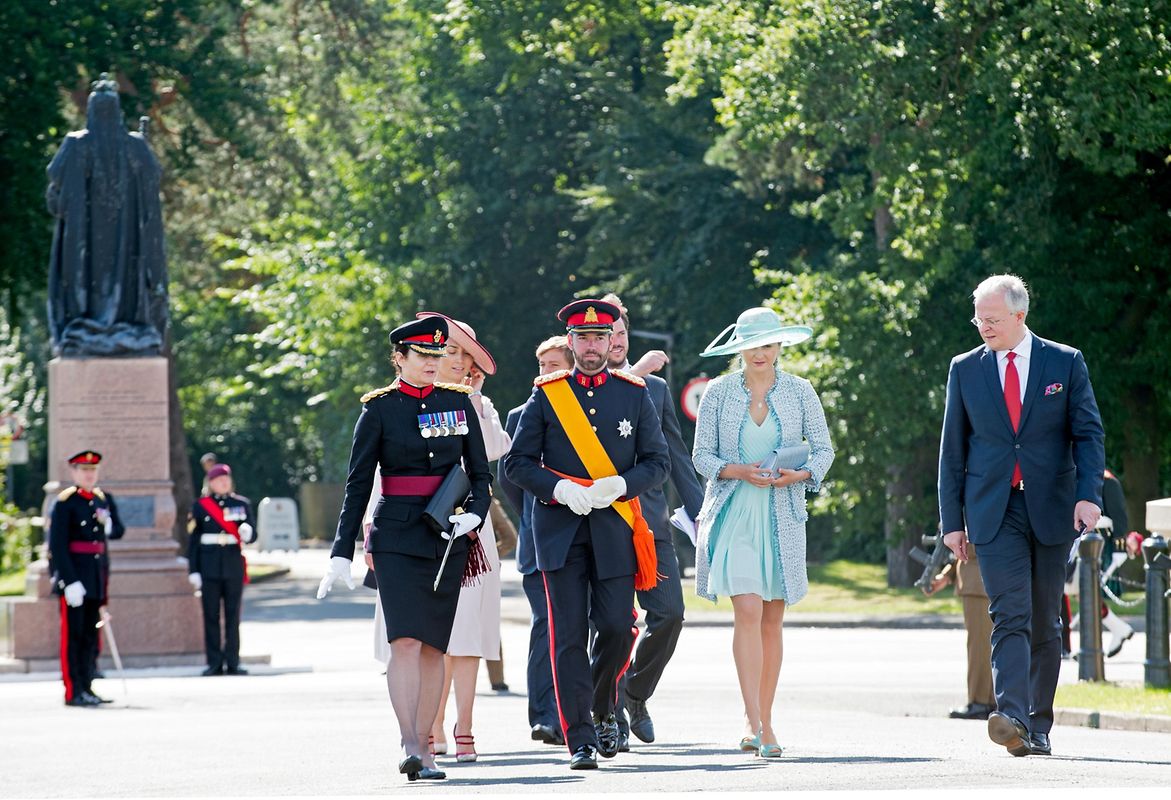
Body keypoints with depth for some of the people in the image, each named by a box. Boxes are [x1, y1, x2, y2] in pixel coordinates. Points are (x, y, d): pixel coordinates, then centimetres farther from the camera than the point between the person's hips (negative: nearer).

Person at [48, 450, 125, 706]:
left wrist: (108, 526, -10)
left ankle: (86, 687, 16)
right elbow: (57, 545, -14)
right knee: (73, 634, -4)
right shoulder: (65, 503, -9)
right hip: (74, 576, -7)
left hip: (97, 575, 7)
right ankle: (73, 691, -3)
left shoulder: (104, 500, 11)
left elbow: (119, 530, 15)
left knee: (91, 635, 10)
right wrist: (70, 581, -21)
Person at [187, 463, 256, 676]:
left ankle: (233, 662, 5)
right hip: (209, 569, -1)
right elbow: (193, 540, 4)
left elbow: (252, 534, 4)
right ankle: (214, 663, 4)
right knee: (211, 616, 0)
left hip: (234, 567, 1)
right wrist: (193, 571, -2)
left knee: (233, 616, 2)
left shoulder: (242, 504, 8)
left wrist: (247, 533, -21)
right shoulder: (200, 506, 4)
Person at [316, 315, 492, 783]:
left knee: (434, 645, 4)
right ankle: (410, 746, -23)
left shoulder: (459, 403, 9)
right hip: (397, 537, -3)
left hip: (448, 538, 3)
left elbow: (480, 472, 13)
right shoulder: (379, 409, 1)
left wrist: (475, 514, -7)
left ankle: (421, 746, 11)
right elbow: (358, 485, 2)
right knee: (405, 639, -16)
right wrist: (342, 552, -3)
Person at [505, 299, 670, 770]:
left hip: (614, 529, 1)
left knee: (617, 627, -5)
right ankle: (581, 740, -3)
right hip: (559, 530, -1)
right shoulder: (546, 395, 5)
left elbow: (658, 462, 8)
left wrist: (620, 484, -11)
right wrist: (559, 488, -12)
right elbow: (517, 463, 4)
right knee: (569, 636, -5)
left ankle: (603, 710, 23)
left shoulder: (635, 394, 8)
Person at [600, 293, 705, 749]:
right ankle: (614, 713, 5)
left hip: (651, 521, 3)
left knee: (669, 613, -5)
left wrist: (699, 512, 10)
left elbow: (675, 456, 16)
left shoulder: (654, 388, 15)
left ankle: (635, 695, 17)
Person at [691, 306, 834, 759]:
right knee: (748, 611, -15)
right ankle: (756, 723, -20)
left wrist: (801, 475, -12)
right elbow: (702, 455, 3)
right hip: (734, 513, -2)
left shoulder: (800, 392, 5)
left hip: (782, 515, 2)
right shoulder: (719, 393, 2)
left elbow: (823, 449, 8)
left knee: (772, 619, 5)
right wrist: (740, 472, -15)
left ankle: (761, 719, 14)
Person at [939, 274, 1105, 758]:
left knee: (1044, 622, 5)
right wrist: (952, 519, 5)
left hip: (1051, 510, 0)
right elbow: (953, 449, 10)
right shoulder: (965, 369, 8)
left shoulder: (1065, 363, 4)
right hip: (993, 513, 0)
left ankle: (1039, 727, 13)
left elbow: (1088, 433, 2)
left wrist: (1089, 494, -14)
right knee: (1010, 615, -16)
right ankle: (1011, 718, -30)